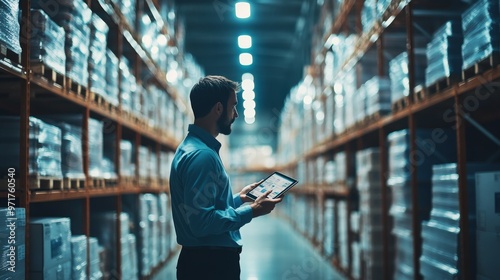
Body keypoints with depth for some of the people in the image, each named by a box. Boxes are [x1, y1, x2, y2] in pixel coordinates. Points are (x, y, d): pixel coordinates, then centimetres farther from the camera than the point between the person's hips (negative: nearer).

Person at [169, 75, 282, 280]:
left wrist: (239, 198, 19)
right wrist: (250, 211, -19)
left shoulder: (193, 148, 12)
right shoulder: (201, 155, -21)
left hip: (209, 260, 10)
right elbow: (201, 222, -28)